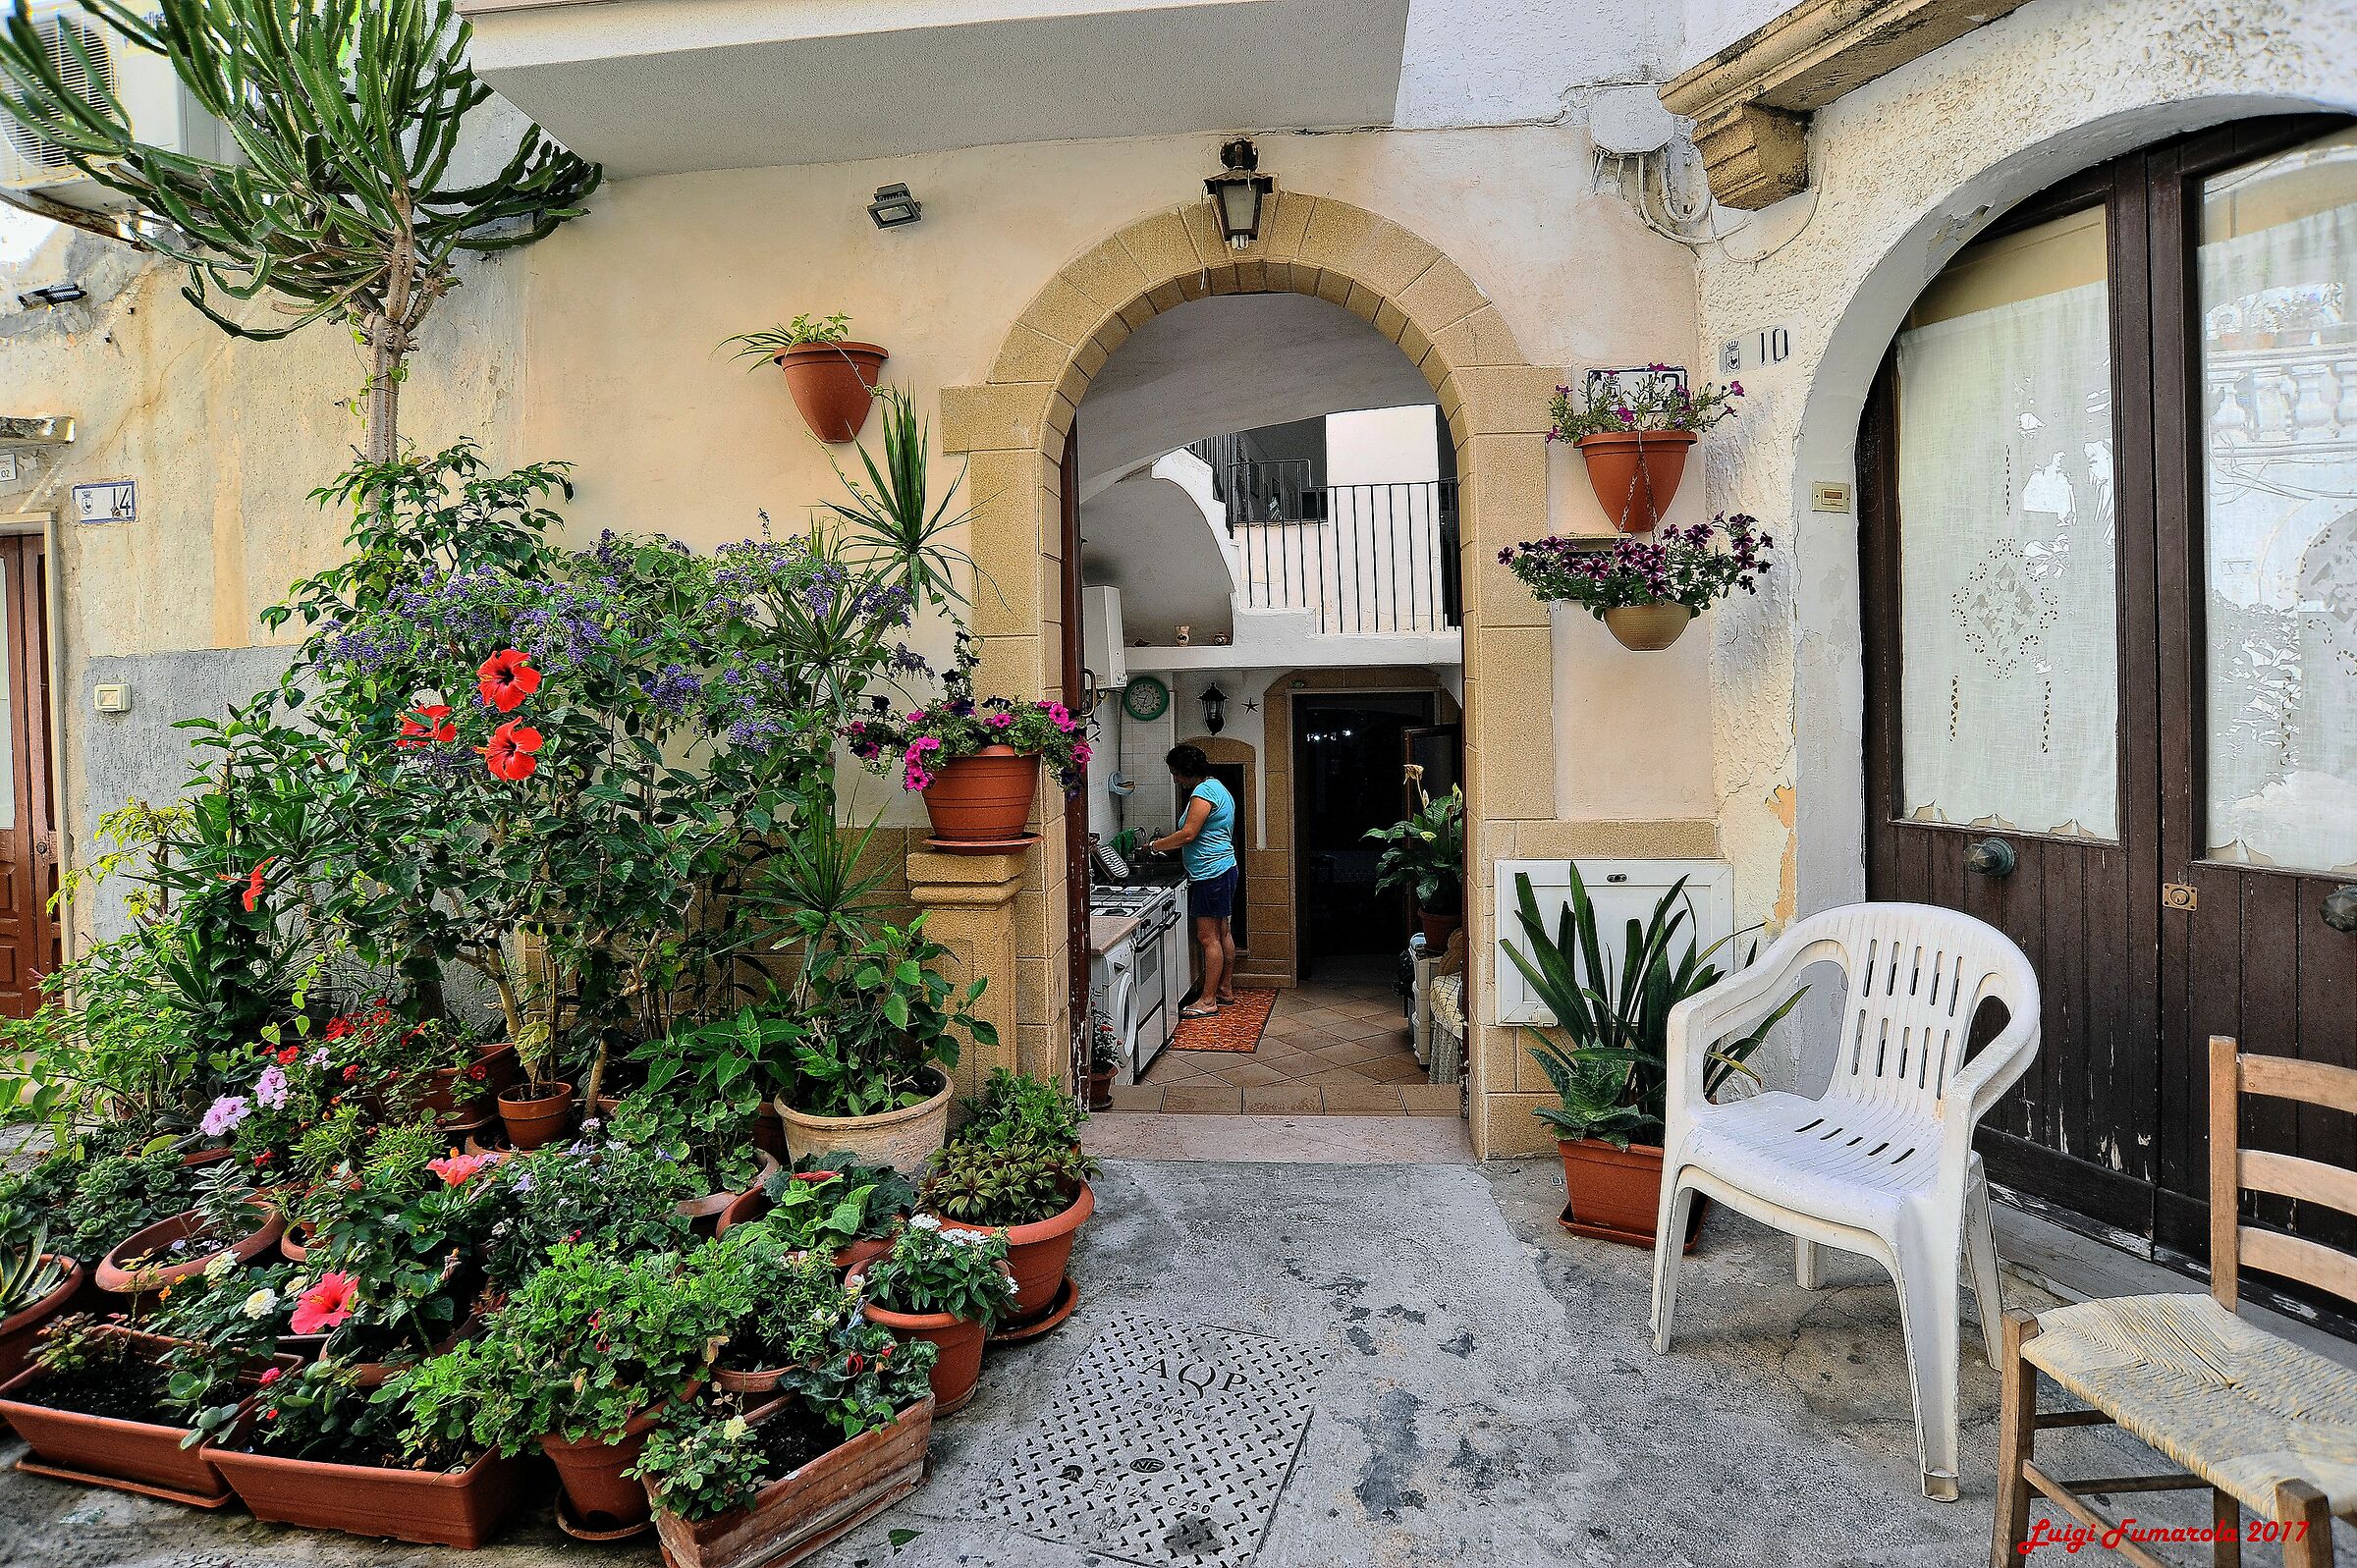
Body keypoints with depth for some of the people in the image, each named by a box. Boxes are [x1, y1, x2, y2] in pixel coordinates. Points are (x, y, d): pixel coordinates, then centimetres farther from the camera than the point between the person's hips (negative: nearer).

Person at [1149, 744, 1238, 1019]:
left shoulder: (1203, 792, -16)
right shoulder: (1218, 788, 16)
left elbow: (1188, 834, -21)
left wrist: (1154, 846, -9)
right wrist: (1169, 843, 16)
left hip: (1211, 874, -11)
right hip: (1225, 869, 11)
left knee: (1208, 938, -6)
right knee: (1223, 933, 16)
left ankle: (1208, 1001, -2)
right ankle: (1226, 990, 25)